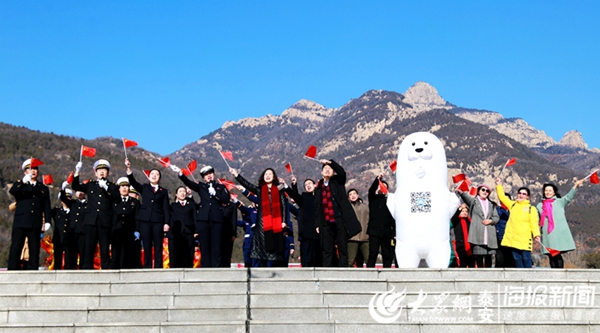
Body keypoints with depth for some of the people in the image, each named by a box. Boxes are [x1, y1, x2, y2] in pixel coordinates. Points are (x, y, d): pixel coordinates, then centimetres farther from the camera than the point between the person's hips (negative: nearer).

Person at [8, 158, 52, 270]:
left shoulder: (43, 188, 19)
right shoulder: (20, 185, 13)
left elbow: (47, 207, 13)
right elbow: (12, 191, -11)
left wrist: (47, 221, 0)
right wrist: (23, 181, -27)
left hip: (36, 224, 2)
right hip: (20, 223, -1)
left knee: (34, 250, 0)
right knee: (16, 247, -6)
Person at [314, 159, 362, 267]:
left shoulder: (338, 182, 9)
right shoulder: (318, 187, 15)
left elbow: (342, 172, -14)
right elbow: (317, 208, 14)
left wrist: (330, 162, -18)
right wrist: (318, 224, 9)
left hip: (340, 220, -3)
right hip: (326, 223, 3)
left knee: (343, 249, 0)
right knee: (327, 250, 2)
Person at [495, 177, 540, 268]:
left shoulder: (531, 208, 5)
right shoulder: (512, 205, 16)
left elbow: (534, 223, -3)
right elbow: (502, 197, 23)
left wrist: (536, 234, -17)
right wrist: (498, 185, 18)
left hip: (524, 240, -3)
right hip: (512, 239, 4)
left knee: (526, 260, -2)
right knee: (517, 260, 6)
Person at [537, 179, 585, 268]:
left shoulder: (559, 202, 8)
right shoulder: (540, 205, 17)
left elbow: (568, 197, -9)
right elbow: (537, 220, 20)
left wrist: (575, 186, -24)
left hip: (559, 234, -3)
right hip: (547, 235, 3)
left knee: (557, 256, -10)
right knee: (551, 256, 1)